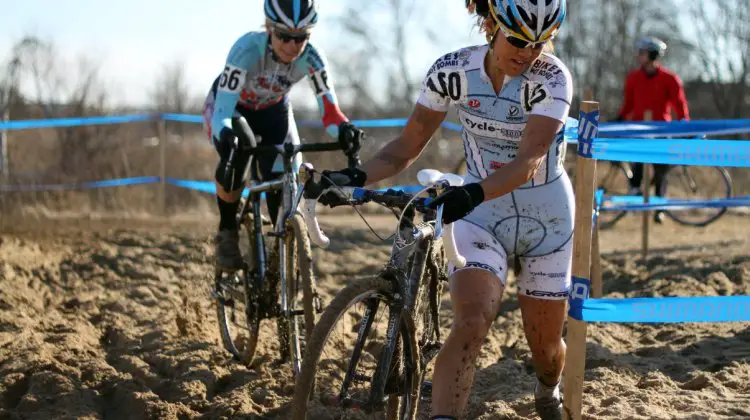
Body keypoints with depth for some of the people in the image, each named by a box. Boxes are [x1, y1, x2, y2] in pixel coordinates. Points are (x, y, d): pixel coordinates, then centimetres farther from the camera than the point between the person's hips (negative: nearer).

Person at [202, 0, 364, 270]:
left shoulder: (310, 58, -30)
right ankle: (227, 233, -10)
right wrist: (229, 135, -66)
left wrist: (344, 130, -56)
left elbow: (329, 109, -33)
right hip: (231, 106, -3)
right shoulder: (247, 49, -39)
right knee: (234, 158, -32)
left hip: (273, 111, 3)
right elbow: (223, 111, -44)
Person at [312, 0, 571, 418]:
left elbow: (527, 162, -33)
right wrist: (357, 177, -26)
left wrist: (472, 193, -50)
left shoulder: (552, 77, -22)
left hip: (545, 216, -1)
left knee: (545, 344, 11)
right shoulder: (453, 70, -13)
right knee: (471, 323, -23)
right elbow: (409, 145, -8)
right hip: (481, 213, 1)